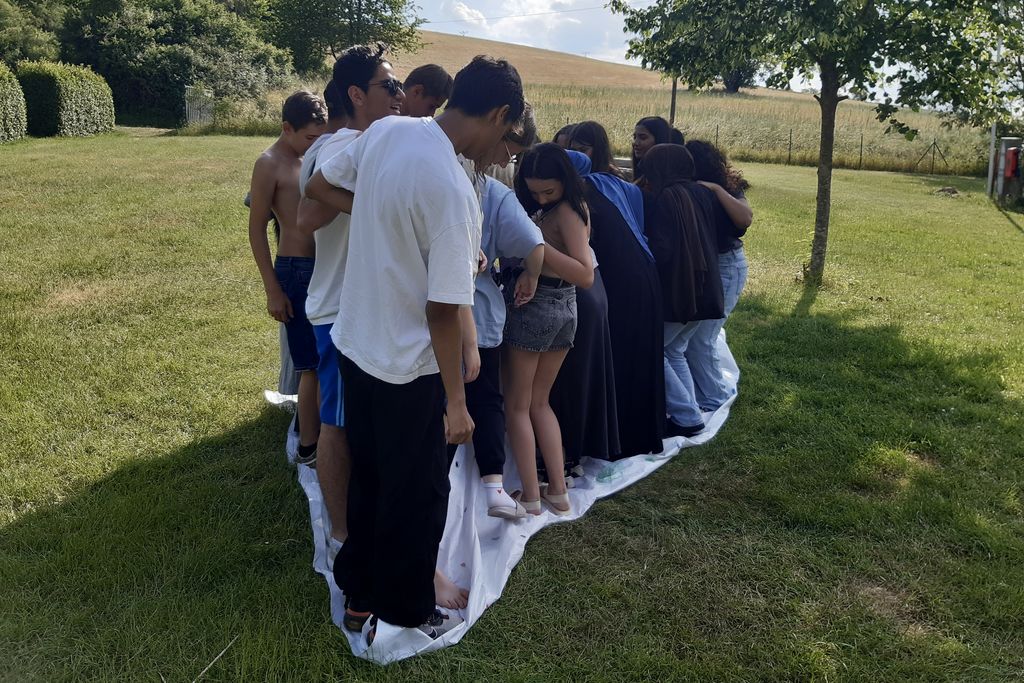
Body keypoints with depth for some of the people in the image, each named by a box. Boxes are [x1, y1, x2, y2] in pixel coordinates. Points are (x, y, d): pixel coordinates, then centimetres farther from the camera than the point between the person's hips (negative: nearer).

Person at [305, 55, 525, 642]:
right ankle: (406, 610, 31)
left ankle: (360, 588, 41)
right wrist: (457, 403, -15)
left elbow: (319, 187, 10)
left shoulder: (385, 130, -4)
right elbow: (443, 310, -24)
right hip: (410, 368, -8)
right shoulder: (454, 191, -27)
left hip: (355, 344, 8)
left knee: (369, 476, 23)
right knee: (418, 493, 13)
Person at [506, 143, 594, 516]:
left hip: (535, 308, -9)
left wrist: (538, 246, -29)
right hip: (564, 309, 9)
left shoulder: (564, 210, -17)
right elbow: (548, 256, 1)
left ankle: (530, 496, 8)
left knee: (517, 405, 6)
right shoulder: (576, 208, 9)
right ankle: (558, 490, 18)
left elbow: (585, 275, -25)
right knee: (539, 402, 18)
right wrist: (531, 269, -18)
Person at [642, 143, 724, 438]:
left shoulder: (665, 198, -15)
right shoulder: (702, 194, 9)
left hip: (675, 292, -8)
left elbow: (660, 250, -19)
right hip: (704, 290, 8)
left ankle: (687, 416, 2)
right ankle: (689, 414, 18)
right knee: (674, 351, 19)